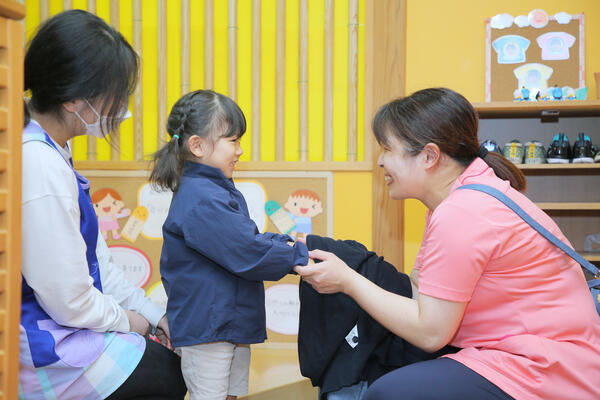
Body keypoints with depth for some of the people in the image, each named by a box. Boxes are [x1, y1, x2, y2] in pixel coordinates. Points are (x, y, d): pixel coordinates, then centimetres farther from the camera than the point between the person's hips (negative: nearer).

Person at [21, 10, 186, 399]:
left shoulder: (49, 150, 3)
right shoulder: (41, 168, -30)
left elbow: (93, 256, 10)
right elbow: (70, 302, -23)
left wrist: (151, 312, 10)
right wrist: (127, 319, -5)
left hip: (46, 323, 9)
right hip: (38, 351, -9)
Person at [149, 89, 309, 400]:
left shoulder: (218, 190, 13)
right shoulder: (201, 200, -22)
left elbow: (247, 236, 17)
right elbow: (249, 253, -24)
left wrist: (286, 242, 2)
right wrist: (299, 256, -13)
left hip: (233, 325, 10)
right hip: (204, 328, -10)